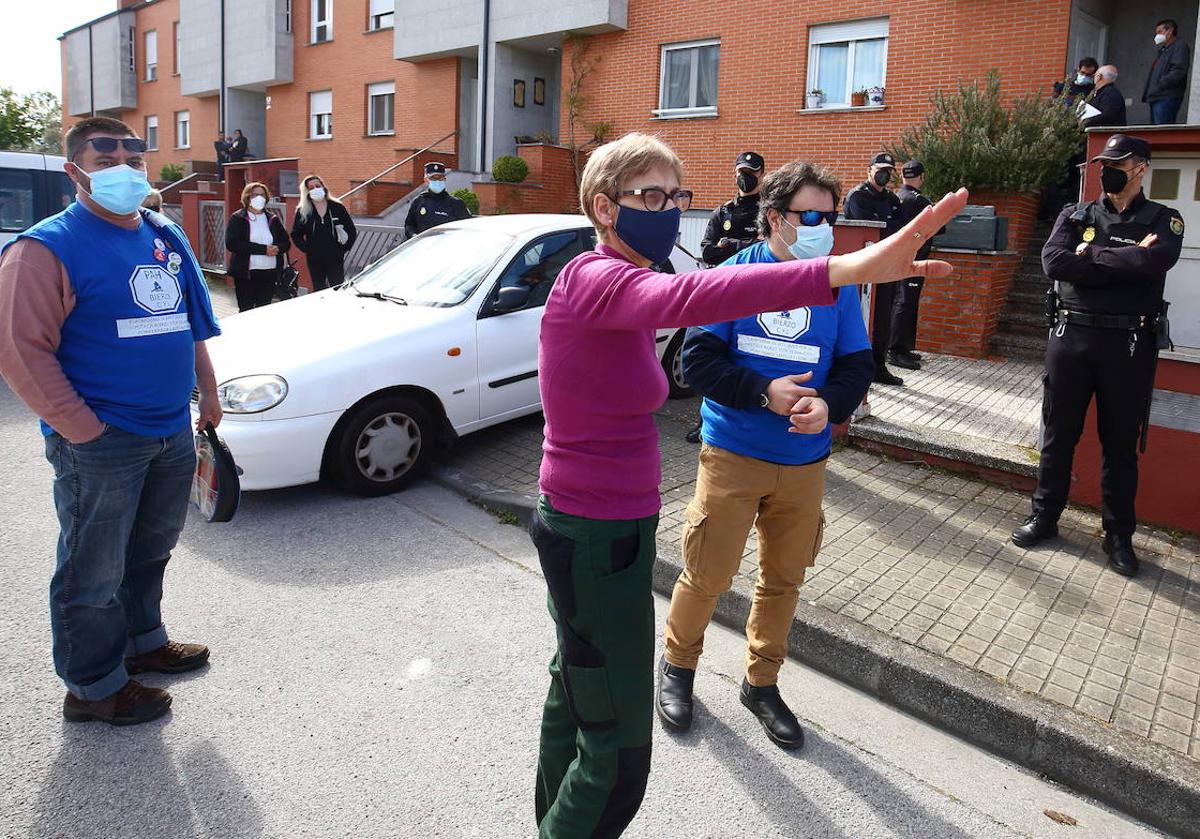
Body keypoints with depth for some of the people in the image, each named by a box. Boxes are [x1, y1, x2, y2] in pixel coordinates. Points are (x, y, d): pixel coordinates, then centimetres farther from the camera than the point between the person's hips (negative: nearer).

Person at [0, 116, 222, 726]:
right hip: (101, 444, -7)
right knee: (95, 570, 5)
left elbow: (192, 325, 20)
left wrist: (207, 393, 16)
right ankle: (94, 687, 21)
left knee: (151, 549, 22)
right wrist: (84, 429, -18)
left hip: (173, 433, 7)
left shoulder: (166, 237, 11)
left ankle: (143, 640, 41)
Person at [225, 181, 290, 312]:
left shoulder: (272, 219, 13)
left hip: (270, 273, 4)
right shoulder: (237, 219, -1)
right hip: (245, 273, -4)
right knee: (246, 311, 0)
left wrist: (277, 248, -12)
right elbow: (232, 244, -13)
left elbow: (286, 242, 14)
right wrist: (263, 249, -18)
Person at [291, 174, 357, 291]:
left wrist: (343, 249, 0)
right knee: (319, 292, 8)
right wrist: (307, 249, -2)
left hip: (335, 260, -1)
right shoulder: (302, 212, 2)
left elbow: (351, 231, 6)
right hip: (314, 261, 1)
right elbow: (296, 235, 9)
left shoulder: (337, 208, 1)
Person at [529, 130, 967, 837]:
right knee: (619, 754, 1)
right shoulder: (594, 278, -22)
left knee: (575, 686, 28)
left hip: (608, 522, 11)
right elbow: (688, 297, -45)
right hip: (596, 534, -11)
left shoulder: (623, 282, 9)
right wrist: (850, 268, -55)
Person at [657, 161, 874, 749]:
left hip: (805, 463, 4)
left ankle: (761, 683, 36)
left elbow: (858, 366, 3)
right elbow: (698, 359, -10)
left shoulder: (839, 286, 3)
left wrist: (829, 404, -18)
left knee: (783, 579, 15)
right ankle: (677, 665, 31)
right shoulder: (735, 274, -6)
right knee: (707, 575, 3)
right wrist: (764, 393, -21)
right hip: (732, 456, -3)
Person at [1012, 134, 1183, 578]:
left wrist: (1091, 254, -10)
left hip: (1129, 345, -1)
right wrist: (1124, 261, -12)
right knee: (1058, 435, 9)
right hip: (1071, 337, 2)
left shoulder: (1163, 220, 4)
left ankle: (1119, 535, 20)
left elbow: (1153, 263, -18)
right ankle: (1044, 517, 23)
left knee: (1121, 445, 7)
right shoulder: (1075, 215, 9)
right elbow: (1054, 262, -11)